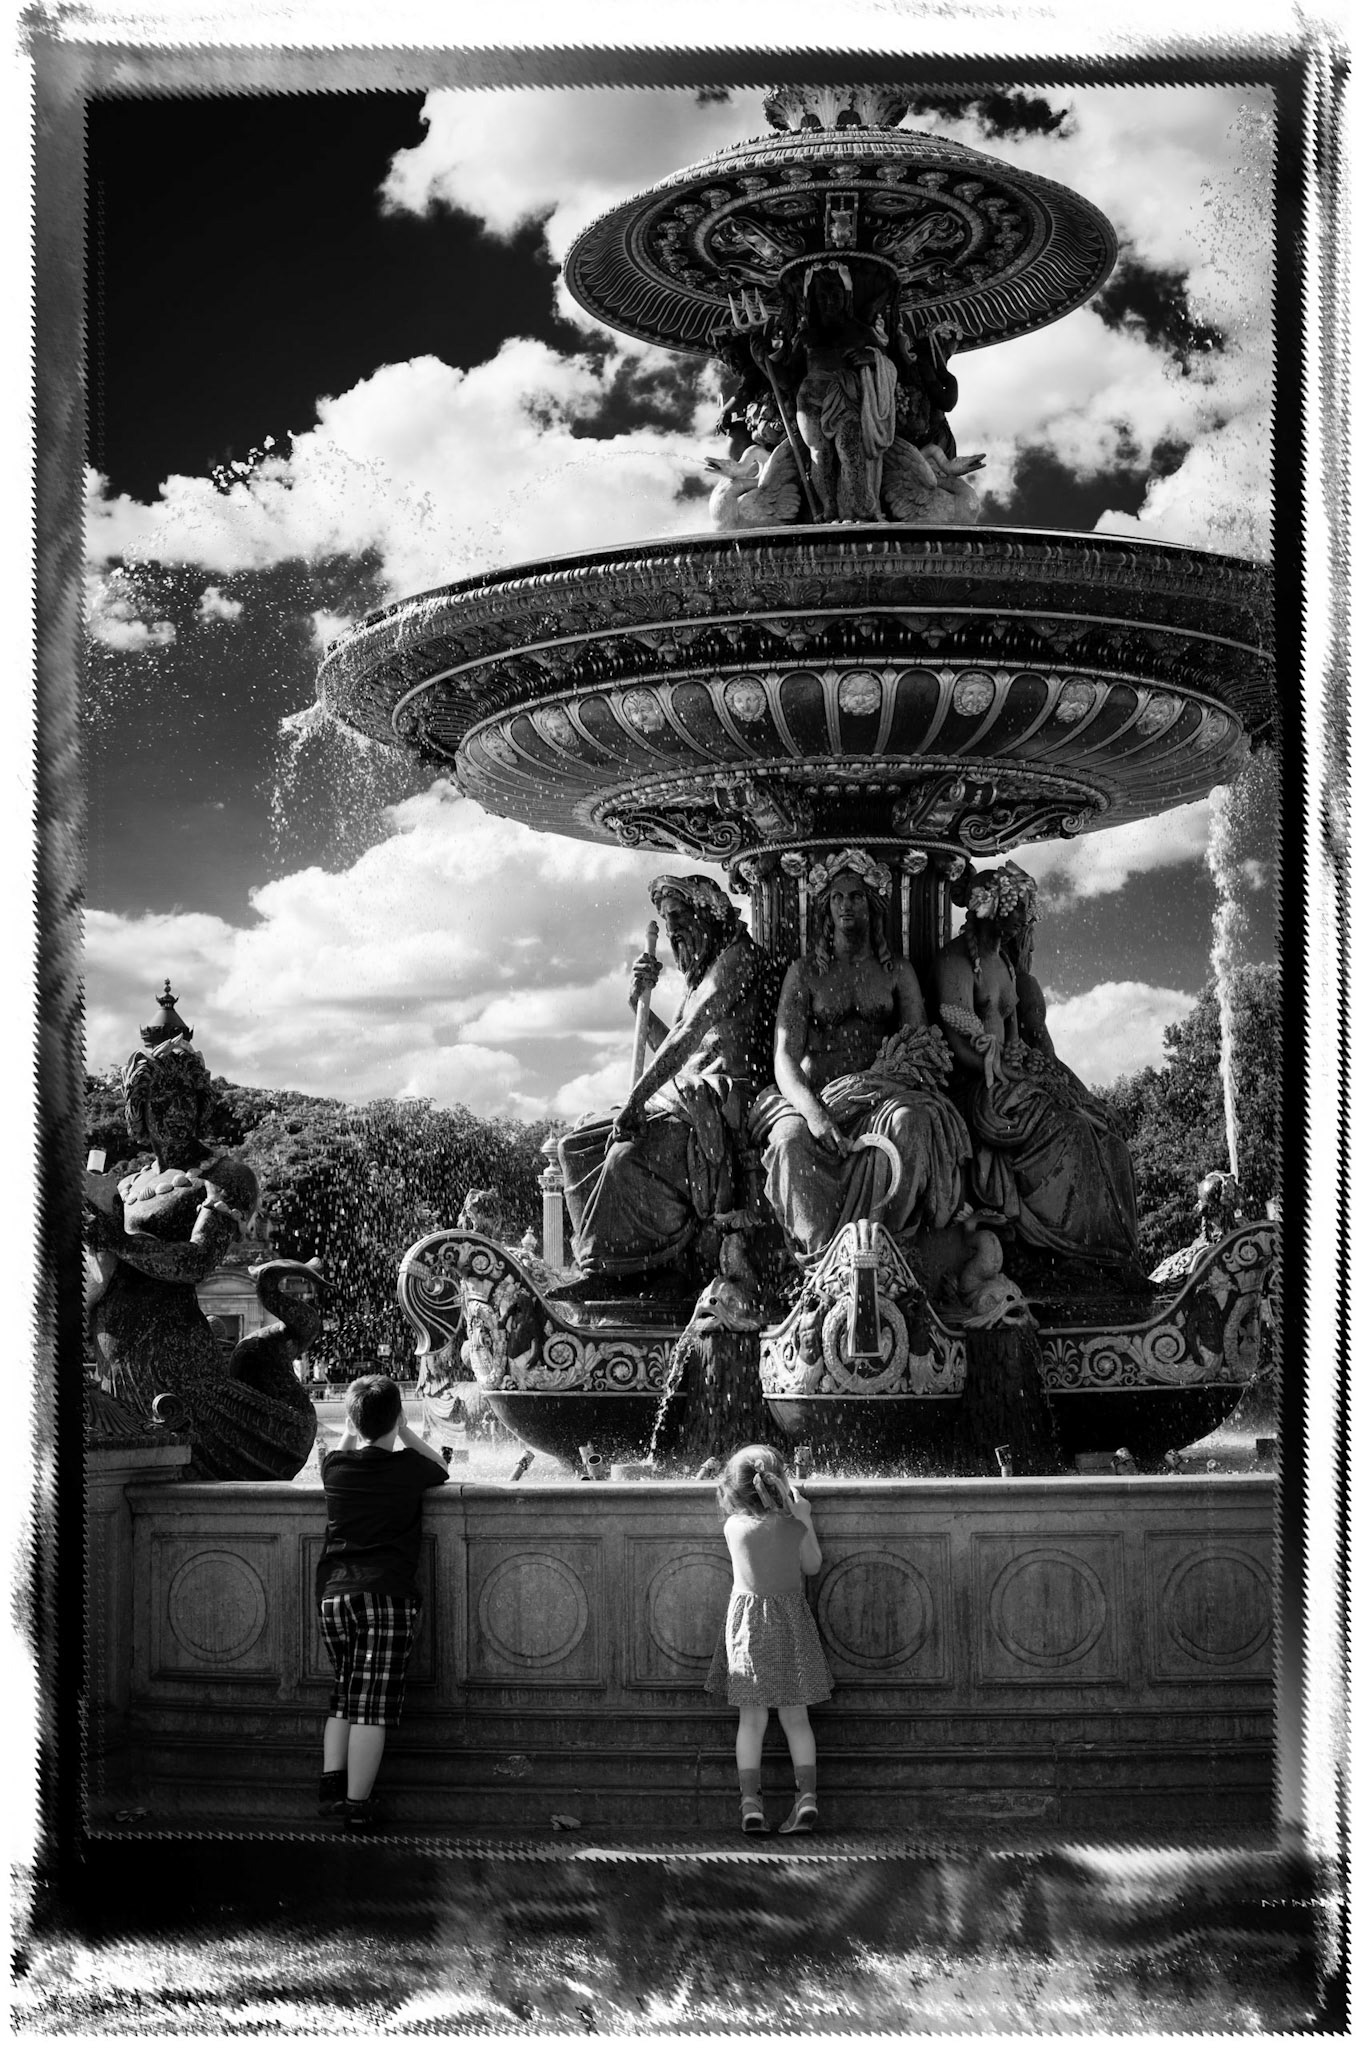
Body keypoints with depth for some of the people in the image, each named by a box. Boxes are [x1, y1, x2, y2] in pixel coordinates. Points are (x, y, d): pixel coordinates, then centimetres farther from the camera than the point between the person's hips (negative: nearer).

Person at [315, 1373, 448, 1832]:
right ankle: (356, 1808, -4)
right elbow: (440, 1467, 24)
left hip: (333, 1595, 4)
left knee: (343, 1696, 20)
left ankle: (332, 1779, 8)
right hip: (388, 1596, -4)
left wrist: (352, 1428, 33)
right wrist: (404, 1431, 27)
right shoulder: (409, 1468, 0)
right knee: (372, 1707, -3)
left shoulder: (336, 1467, 7)